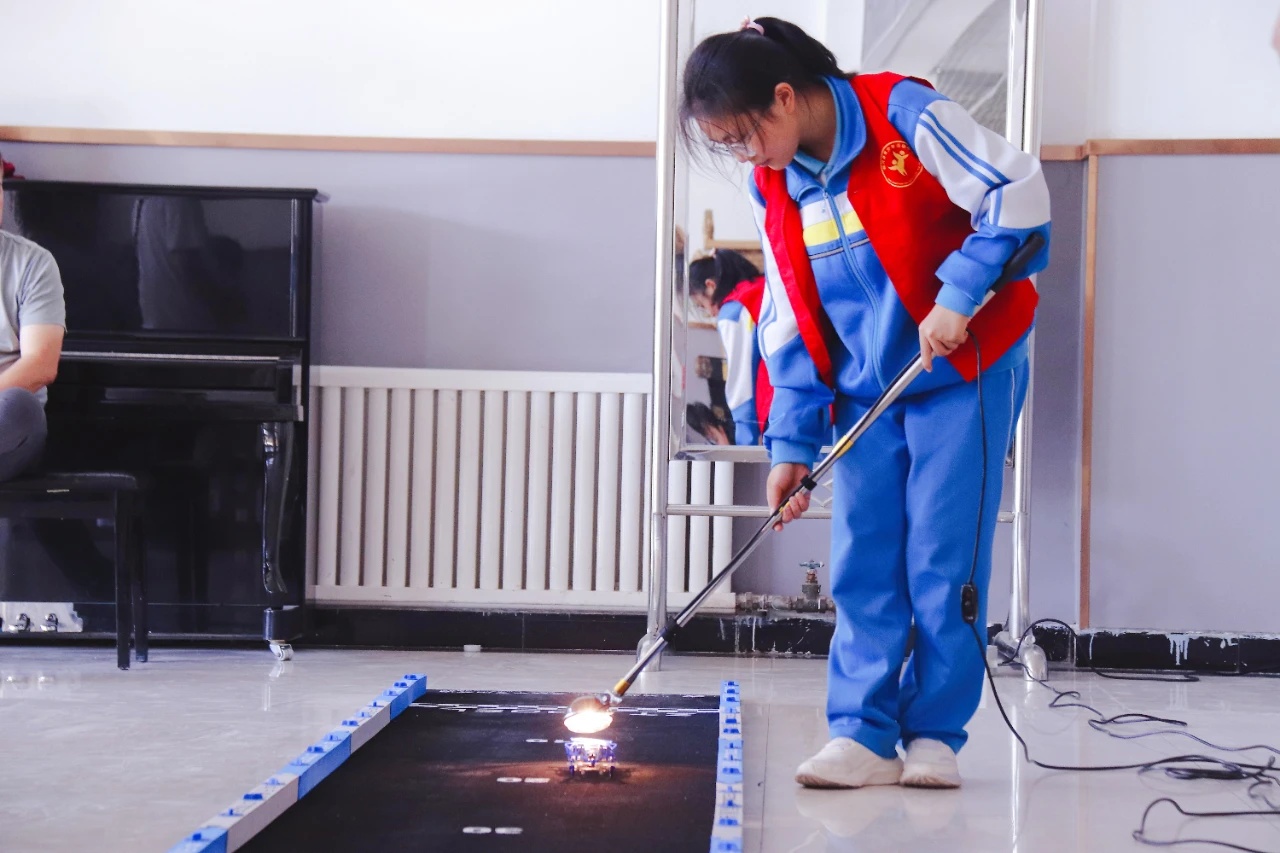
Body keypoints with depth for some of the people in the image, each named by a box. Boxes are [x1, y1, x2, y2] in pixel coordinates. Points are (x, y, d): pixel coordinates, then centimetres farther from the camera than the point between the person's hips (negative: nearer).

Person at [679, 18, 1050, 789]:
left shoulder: (904, 116, -17)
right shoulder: (774, 187, 2)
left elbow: (1018, 191, -20)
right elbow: (789, 327, 7)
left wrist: (958, 296, -23)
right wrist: (793, 442, 2)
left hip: (966, 372, -5)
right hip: (865, 394, 5)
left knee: (943, 560, -3)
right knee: (863, 565, 0)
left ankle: (935, 734, 7)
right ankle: (864, 735, 4)